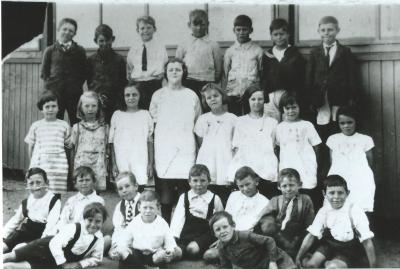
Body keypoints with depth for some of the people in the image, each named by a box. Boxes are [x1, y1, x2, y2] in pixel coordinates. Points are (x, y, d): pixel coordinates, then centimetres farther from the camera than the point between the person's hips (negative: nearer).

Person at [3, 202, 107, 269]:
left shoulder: (99, 239, -14)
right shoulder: (73, 228, -26)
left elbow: (97, 258, 0)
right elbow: (55, 244, -29)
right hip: (46, 247, -2)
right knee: (11, 256, -3)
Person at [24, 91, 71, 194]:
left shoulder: (64, 126, 9)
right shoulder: (36, 126, 10)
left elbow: (69, 146, 13)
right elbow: (31, 146, 14)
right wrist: (33, 162, 10)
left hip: (59, 167, 0)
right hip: (39, 165, 0)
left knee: (56, 194, -3)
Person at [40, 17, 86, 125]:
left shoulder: (79, 51, 8)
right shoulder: (50, 50, 8)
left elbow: (83, 72, 8)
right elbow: (43, 72, 10)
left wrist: (77, 85, -2)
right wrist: (50, 84, -1)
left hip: (74, 94, 0)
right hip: (55, 94, 0)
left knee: (76, 123, 1)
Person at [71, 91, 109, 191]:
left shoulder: (104, 127, 8)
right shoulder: (77, 127, 7)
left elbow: (107, 150, 9)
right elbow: (72, 149, 8)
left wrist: (106, 170, 4)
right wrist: (72, 171, 3)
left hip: (99, 168, 1)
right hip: (81, 167, 0)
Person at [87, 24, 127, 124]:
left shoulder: (119, 59, 7)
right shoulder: (91, 59, 9)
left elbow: (123, 82, 7)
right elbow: (89, 81, 11)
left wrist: (117, 99, -5)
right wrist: (97, 96, -4)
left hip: (114, 104, 0)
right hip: (96, 102, 1)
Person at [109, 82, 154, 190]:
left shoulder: (145, 115, 7)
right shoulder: (117, 115, 8)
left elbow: (150, 141, 7)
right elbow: (112, 142, 7)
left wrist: (151, 164, 2)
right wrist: (113, 163, 2)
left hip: (141, 161, 0)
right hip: (122, 161, 1)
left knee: (140, 188, -11)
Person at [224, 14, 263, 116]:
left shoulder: (257, 50, 4)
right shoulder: (229, 51, 9)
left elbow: (262, 74, 5)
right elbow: (225, 74, 14)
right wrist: (225, 95, 7)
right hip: (233, 95, 2)